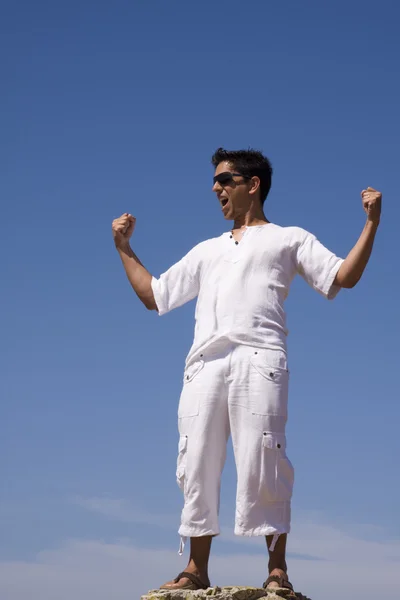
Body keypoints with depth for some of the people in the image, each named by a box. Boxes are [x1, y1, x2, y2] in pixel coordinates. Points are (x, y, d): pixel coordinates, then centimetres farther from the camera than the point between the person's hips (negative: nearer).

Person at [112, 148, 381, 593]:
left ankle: (277, 569, -9)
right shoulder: (207, 251, 32)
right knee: (197, 465, -1)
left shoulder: (289, 238, 18)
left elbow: (343, 277, 6)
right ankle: (197, 570, 3)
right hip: (204, 363, 5)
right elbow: (153, 295, 34)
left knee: (262, 462, -12)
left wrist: (371, 223, -3)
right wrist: (124, 248, 32)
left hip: (258, 359, -5)